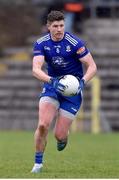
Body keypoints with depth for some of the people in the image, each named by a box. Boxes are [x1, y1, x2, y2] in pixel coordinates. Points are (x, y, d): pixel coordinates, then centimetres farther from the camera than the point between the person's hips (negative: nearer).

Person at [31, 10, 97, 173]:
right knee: (43, 125, -19)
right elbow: (36, 69, -19)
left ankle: (63, 138, 35)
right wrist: (52, 81, -37)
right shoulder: (41, 43, -8)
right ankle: (38, 162, 1)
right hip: (51, 86, 2)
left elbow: (92, 66, -12)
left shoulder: (75, 43, -16)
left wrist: (82, 81, -30)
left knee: (60, 135, -5)